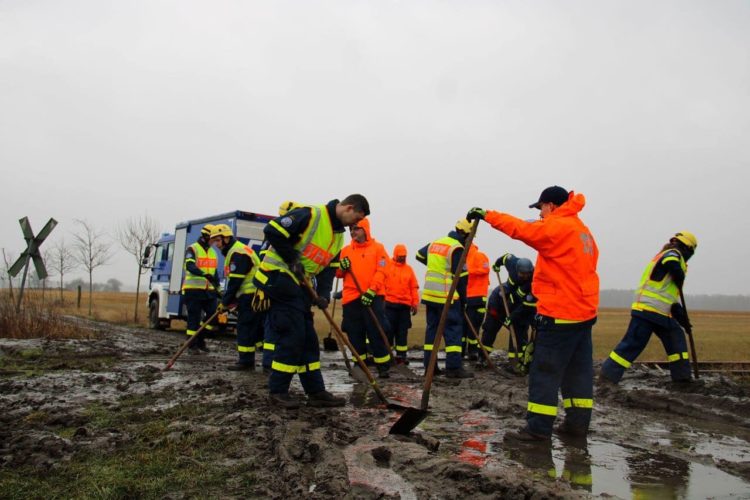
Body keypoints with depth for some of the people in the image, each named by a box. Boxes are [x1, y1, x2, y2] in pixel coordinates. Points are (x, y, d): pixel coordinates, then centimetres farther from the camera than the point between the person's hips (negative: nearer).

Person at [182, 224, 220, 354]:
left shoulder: (213, 252, 16)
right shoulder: (192, 249, -7)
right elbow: (190, 266, -25)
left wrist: (218, 288, 20)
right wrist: (205, 275, -41)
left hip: (209, 290, 7)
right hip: (193, 290, -7)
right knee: (194, 318, -3)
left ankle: (200, 340, 19)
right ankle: (192, 346, 8)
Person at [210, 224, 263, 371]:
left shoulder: (237, 253, -14)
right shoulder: (237, 250, 20)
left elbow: (235, 282, -18)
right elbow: (235, 280, 23)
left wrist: (225, 302, -11)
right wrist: (227, 299, 17)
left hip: (250, 296, -10)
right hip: (252, 295, 10)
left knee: (245, 327, -6)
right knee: (257, 327, 12)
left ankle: (246, 361, -1)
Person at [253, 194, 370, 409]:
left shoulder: (338, 235, 12)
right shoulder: (310, 215, -17)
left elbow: (329, 268, 11)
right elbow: (272, 231, -21)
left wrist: (324, 293, -5)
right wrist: (293, 261, -18)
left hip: (299, 286, 9)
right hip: (279, 279, -9)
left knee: (308, 339, 9)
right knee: (291, 336, -9)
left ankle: (316, 392, 15)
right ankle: (277, 391, 4)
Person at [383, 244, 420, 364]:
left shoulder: (409, 269, 10)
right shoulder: (387, 267, 1)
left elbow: (414, 287, 10)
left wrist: (415, 303, 6)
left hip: (405, 305, 3)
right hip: (389, 304, -3)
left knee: (402, 331, 8)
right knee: (389, 330, 0)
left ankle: (401, 355, 14)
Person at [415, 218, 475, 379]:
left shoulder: (435, 243, 13)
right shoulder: (457, 248, -11)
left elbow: (419, 255, 30)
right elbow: (461, 276, -12)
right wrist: (463, 299, -3)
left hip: (430, 294, 8)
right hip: (447, 296, -8)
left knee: (432, 328, 12)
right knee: (454, 330, -4)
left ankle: (429, 365, 13)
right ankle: (454, 367, -7)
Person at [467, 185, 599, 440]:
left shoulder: (558, 227, -13)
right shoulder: (581, 229, 16)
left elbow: (522, 229, -19)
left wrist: (488, 215, -13)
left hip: (560, 314, -10)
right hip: (583, 311, 10)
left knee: (545, 371, -6)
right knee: (578, 369, 13)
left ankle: (538, 427, -3)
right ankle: (578, 421, 19)